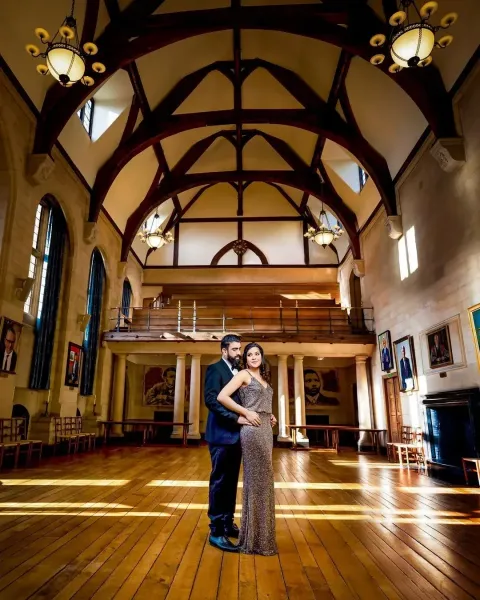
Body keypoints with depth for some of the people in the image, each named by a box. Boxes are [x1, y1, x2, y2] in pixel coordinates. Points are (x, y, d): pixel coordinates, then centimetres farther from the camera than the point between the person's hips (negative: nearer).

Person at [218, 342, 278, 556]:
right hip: (252, 429, -8)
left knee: (262, 479, 14)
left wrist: (270, 416, 10)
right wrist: (246, 413, -15)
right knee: (257, 479, -3)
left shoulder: (263, 378, 18)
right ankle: (255, 539, 9)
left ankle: (261, 534, 27)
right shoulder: (243, 374, -5)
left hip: (266, 429, 8)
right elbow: (221, 396, -15)